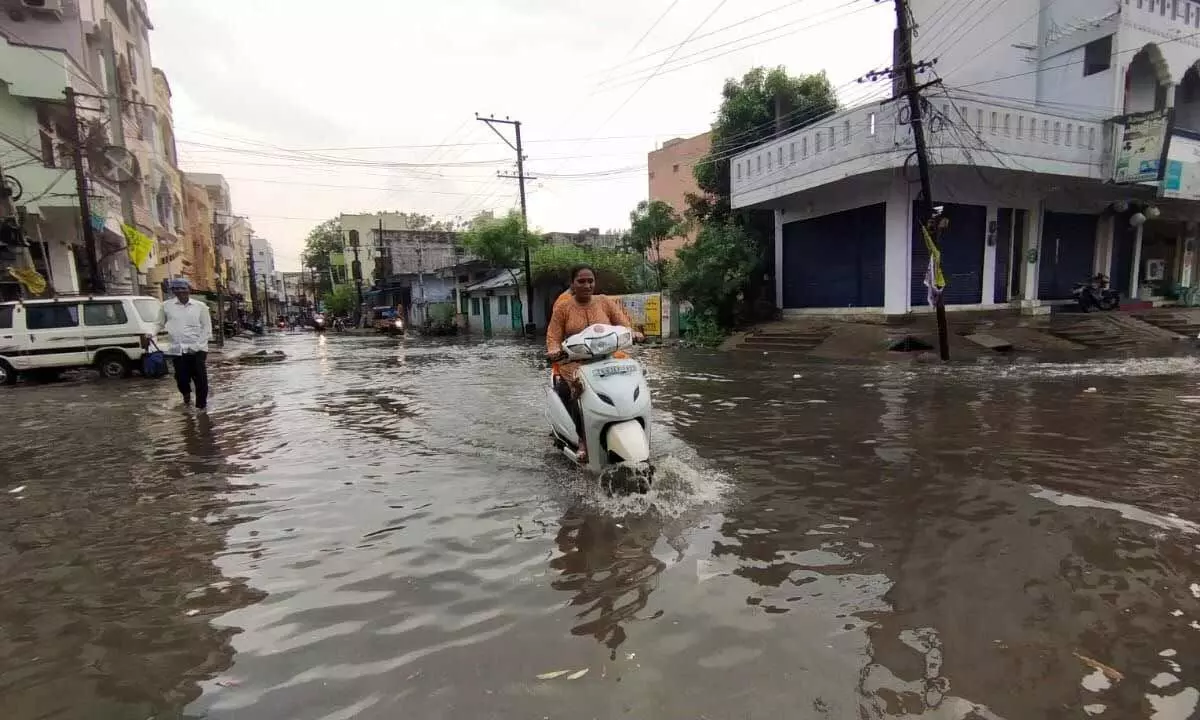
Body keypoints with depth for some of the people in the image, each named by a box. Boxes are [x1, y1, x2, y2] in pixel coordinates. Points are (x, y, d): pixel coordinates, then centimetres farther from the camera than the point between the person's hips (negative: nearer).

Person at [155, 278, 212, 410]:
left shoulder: (200, 306, 3)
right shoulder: (166, 306, 6)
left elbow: (207, 327, 3)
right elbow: (160, 324, 16)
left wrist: (200, 344, -7)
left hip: (197, 349, -2)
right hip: (176, 349, 2)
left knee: (200, 378, -3)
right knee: (181, 378, 7)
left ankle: (201, 404, 11)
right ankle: (186, 395, 38)